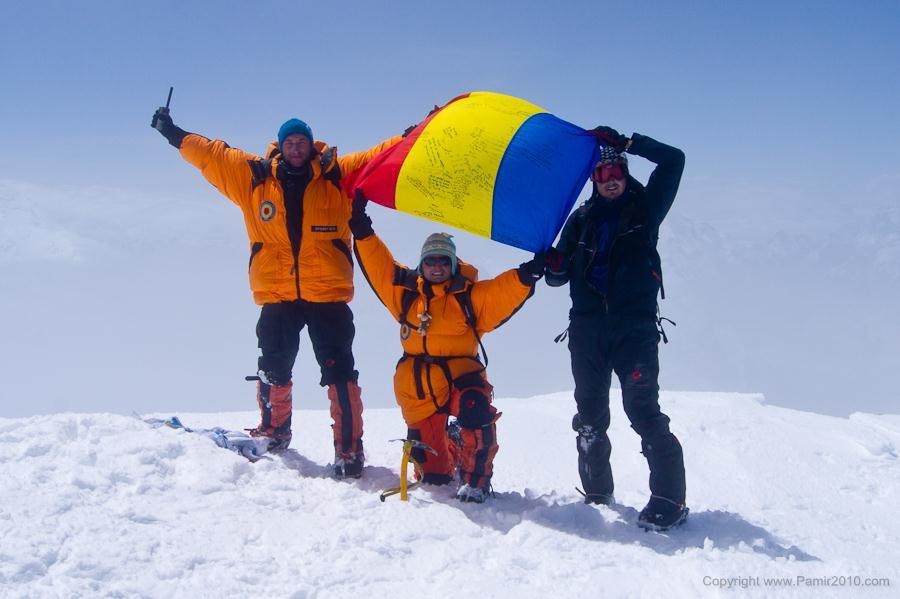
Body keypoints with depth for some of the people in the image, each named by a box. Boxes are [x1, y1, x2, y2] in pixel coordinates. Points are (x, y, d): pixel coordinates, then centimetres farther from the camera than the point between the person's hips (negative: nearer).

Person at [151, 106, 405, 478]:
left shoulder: (338, 174, 3)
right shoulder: (254, 177, 7)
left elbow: (381, 157, 3)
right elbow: (210, 154, 13)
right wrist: (174, 134, 14)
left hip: (328, 296, -2)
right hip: (277, 297, 2)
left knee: (339, 373, -3)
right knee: (273, 371, 13)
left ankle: (349, 449, 2)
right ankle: (273, 433, 33)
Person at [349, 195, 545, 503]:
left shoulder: (470, 295, 1)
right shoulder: (405, 291, 10)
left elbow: (502, 293, -13)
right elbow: (378, 265, 13)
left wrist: (525, 276, -30)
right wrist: (363, 231, 9)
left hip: (459, 374, -3)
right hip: (416, 385, 4)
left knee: (476, 413, -35)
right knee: (427, 447, 7)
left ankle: (476, 479, -19)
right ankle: (436, 476, 43)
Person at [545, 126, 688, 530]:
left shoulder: (645, 209, 8)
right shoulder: (582, 219, 16)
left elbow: (673, 161, -3)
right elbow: (559, 275, 15)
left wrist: (624, 142, -8)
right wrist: (552, 265, -8)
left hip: (635, 326, -4)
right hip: (587, 328, 4)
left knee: (642, 410, -15)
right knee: (589, 414, 8)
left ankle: (669, 499, -14)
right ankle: (597, 493, 21)